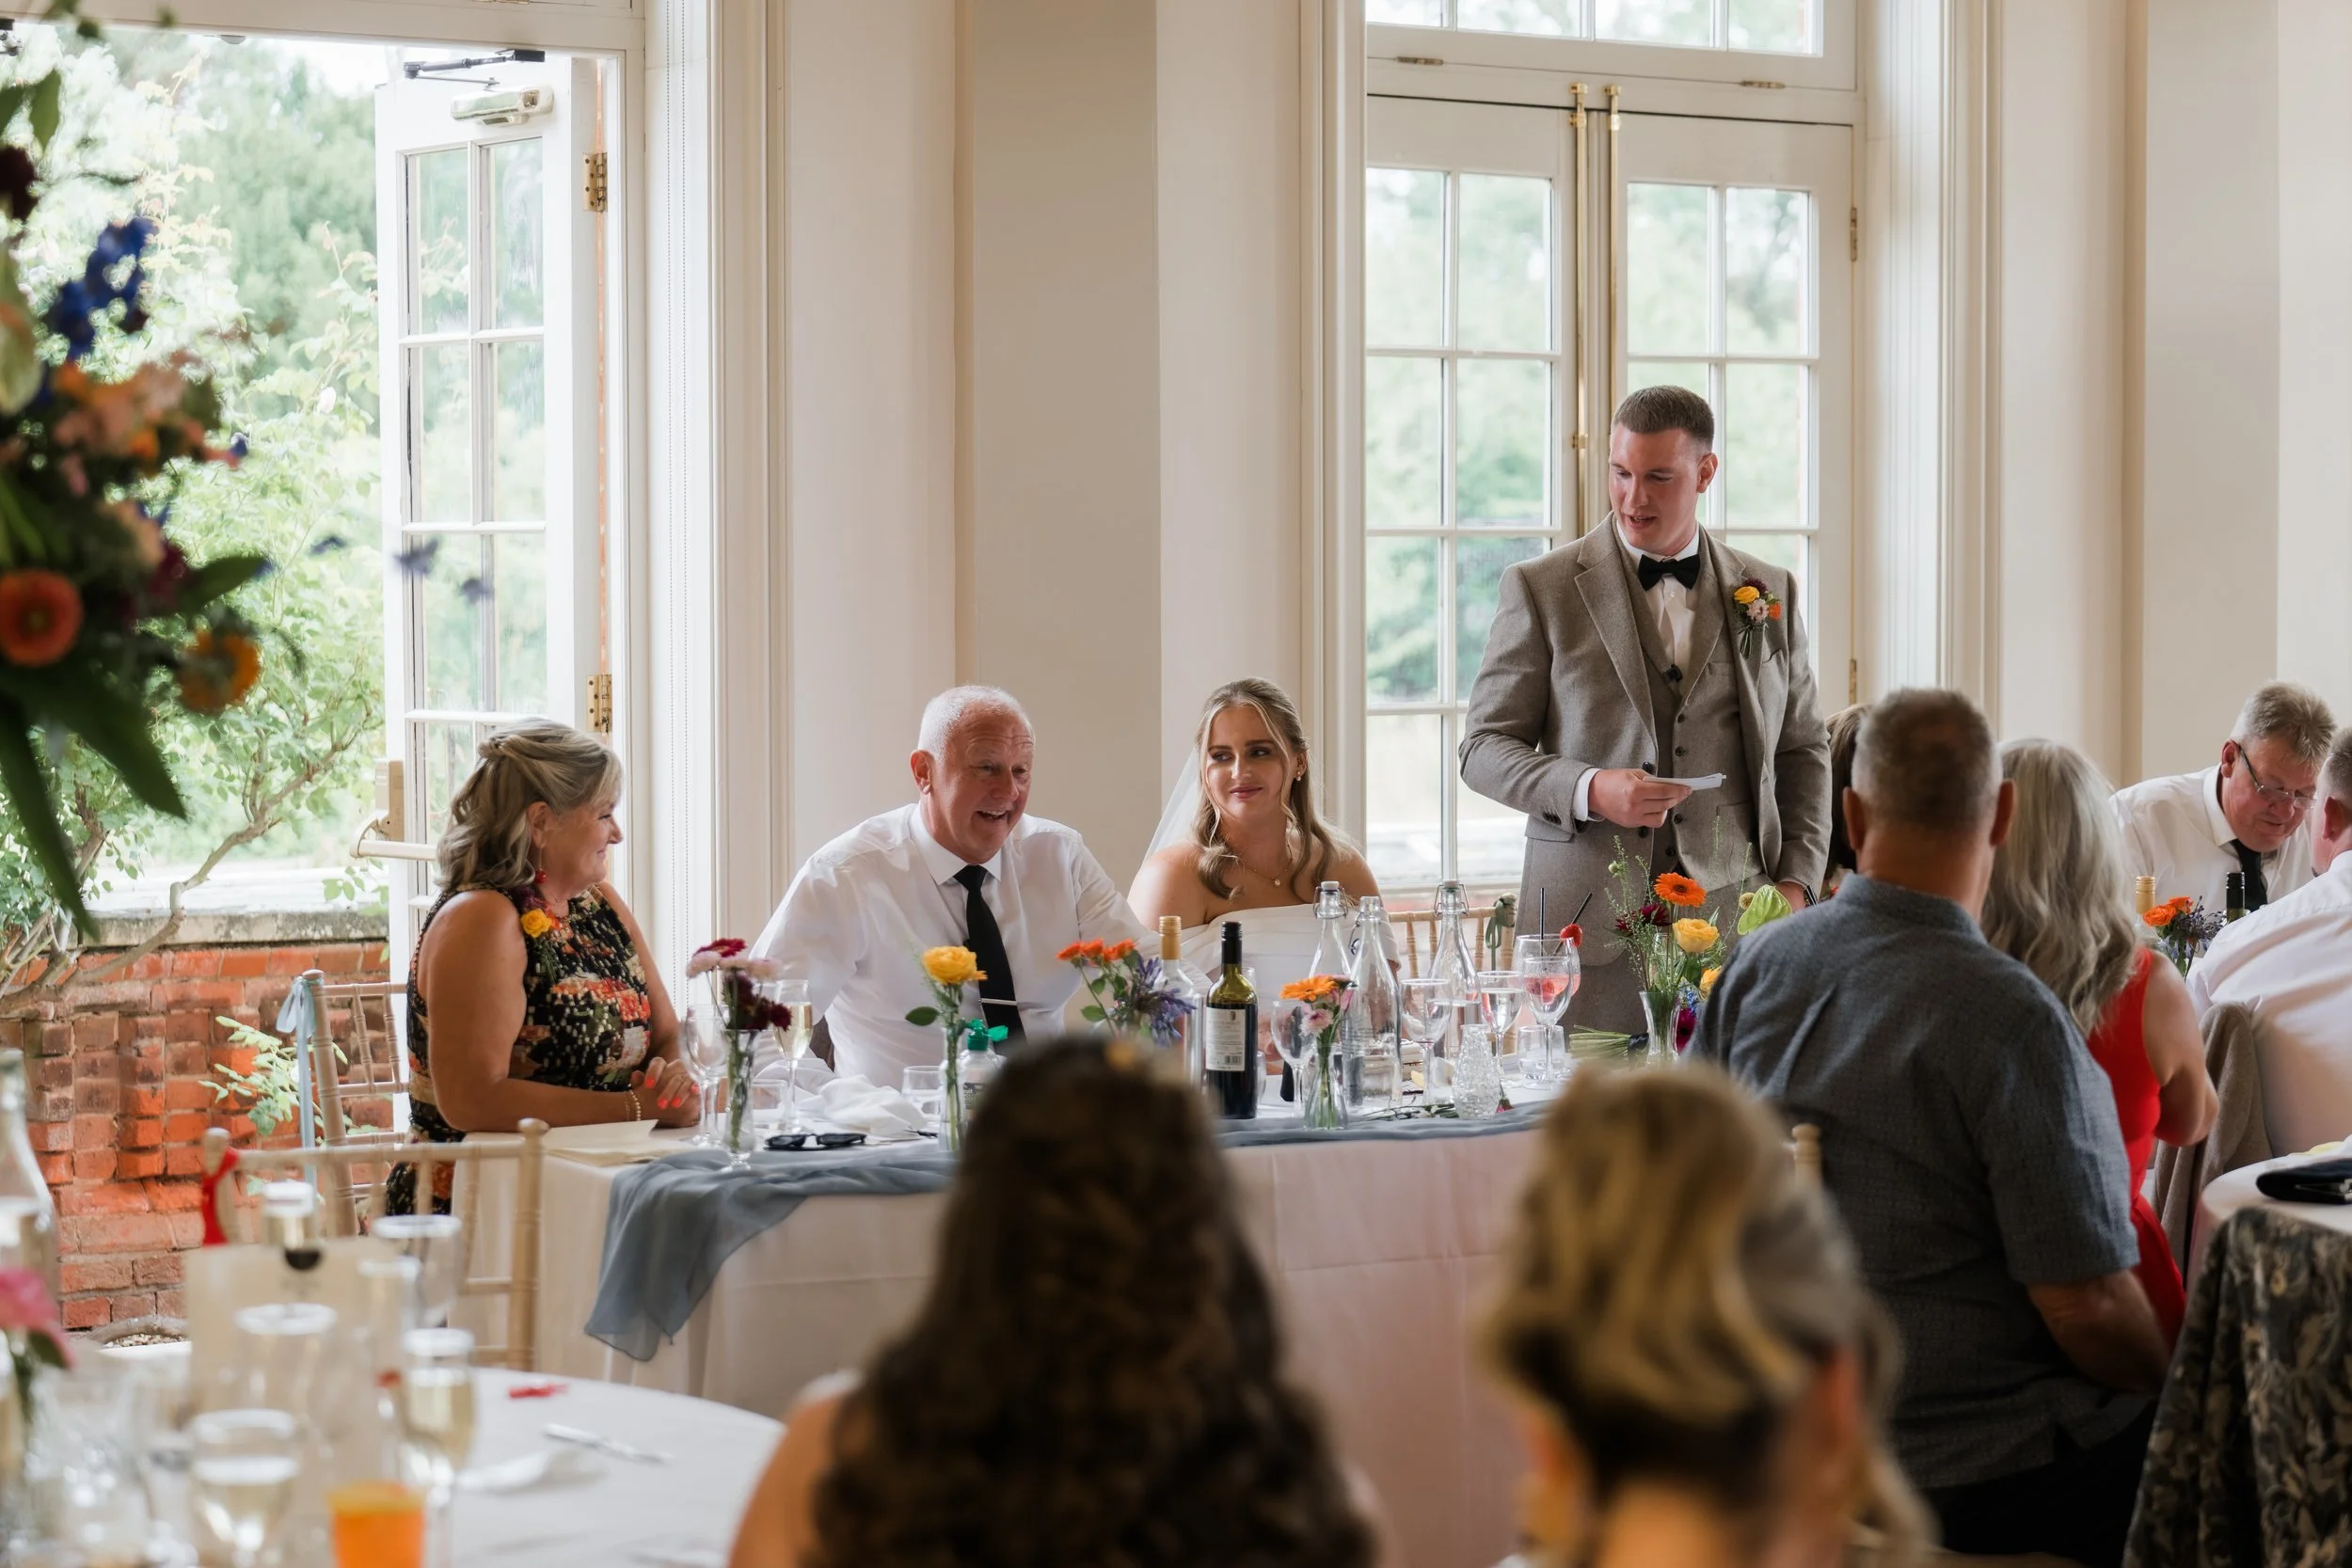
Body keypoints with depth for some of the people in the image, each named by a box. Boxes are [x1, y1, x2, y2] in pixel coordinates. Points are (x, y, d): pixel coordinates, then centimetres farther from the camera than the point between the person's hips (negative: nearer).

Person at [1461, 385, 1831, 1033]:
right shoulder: (1541, 589, 4)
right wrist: (1589, 791, -15)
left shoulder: (1769, 593, 12)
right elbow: (1484, 749, 3)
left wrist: (1797, 882, 5)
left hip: (1733, 918, 2)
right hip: (1590, 922, -2)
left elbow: (1803, 751, 17)